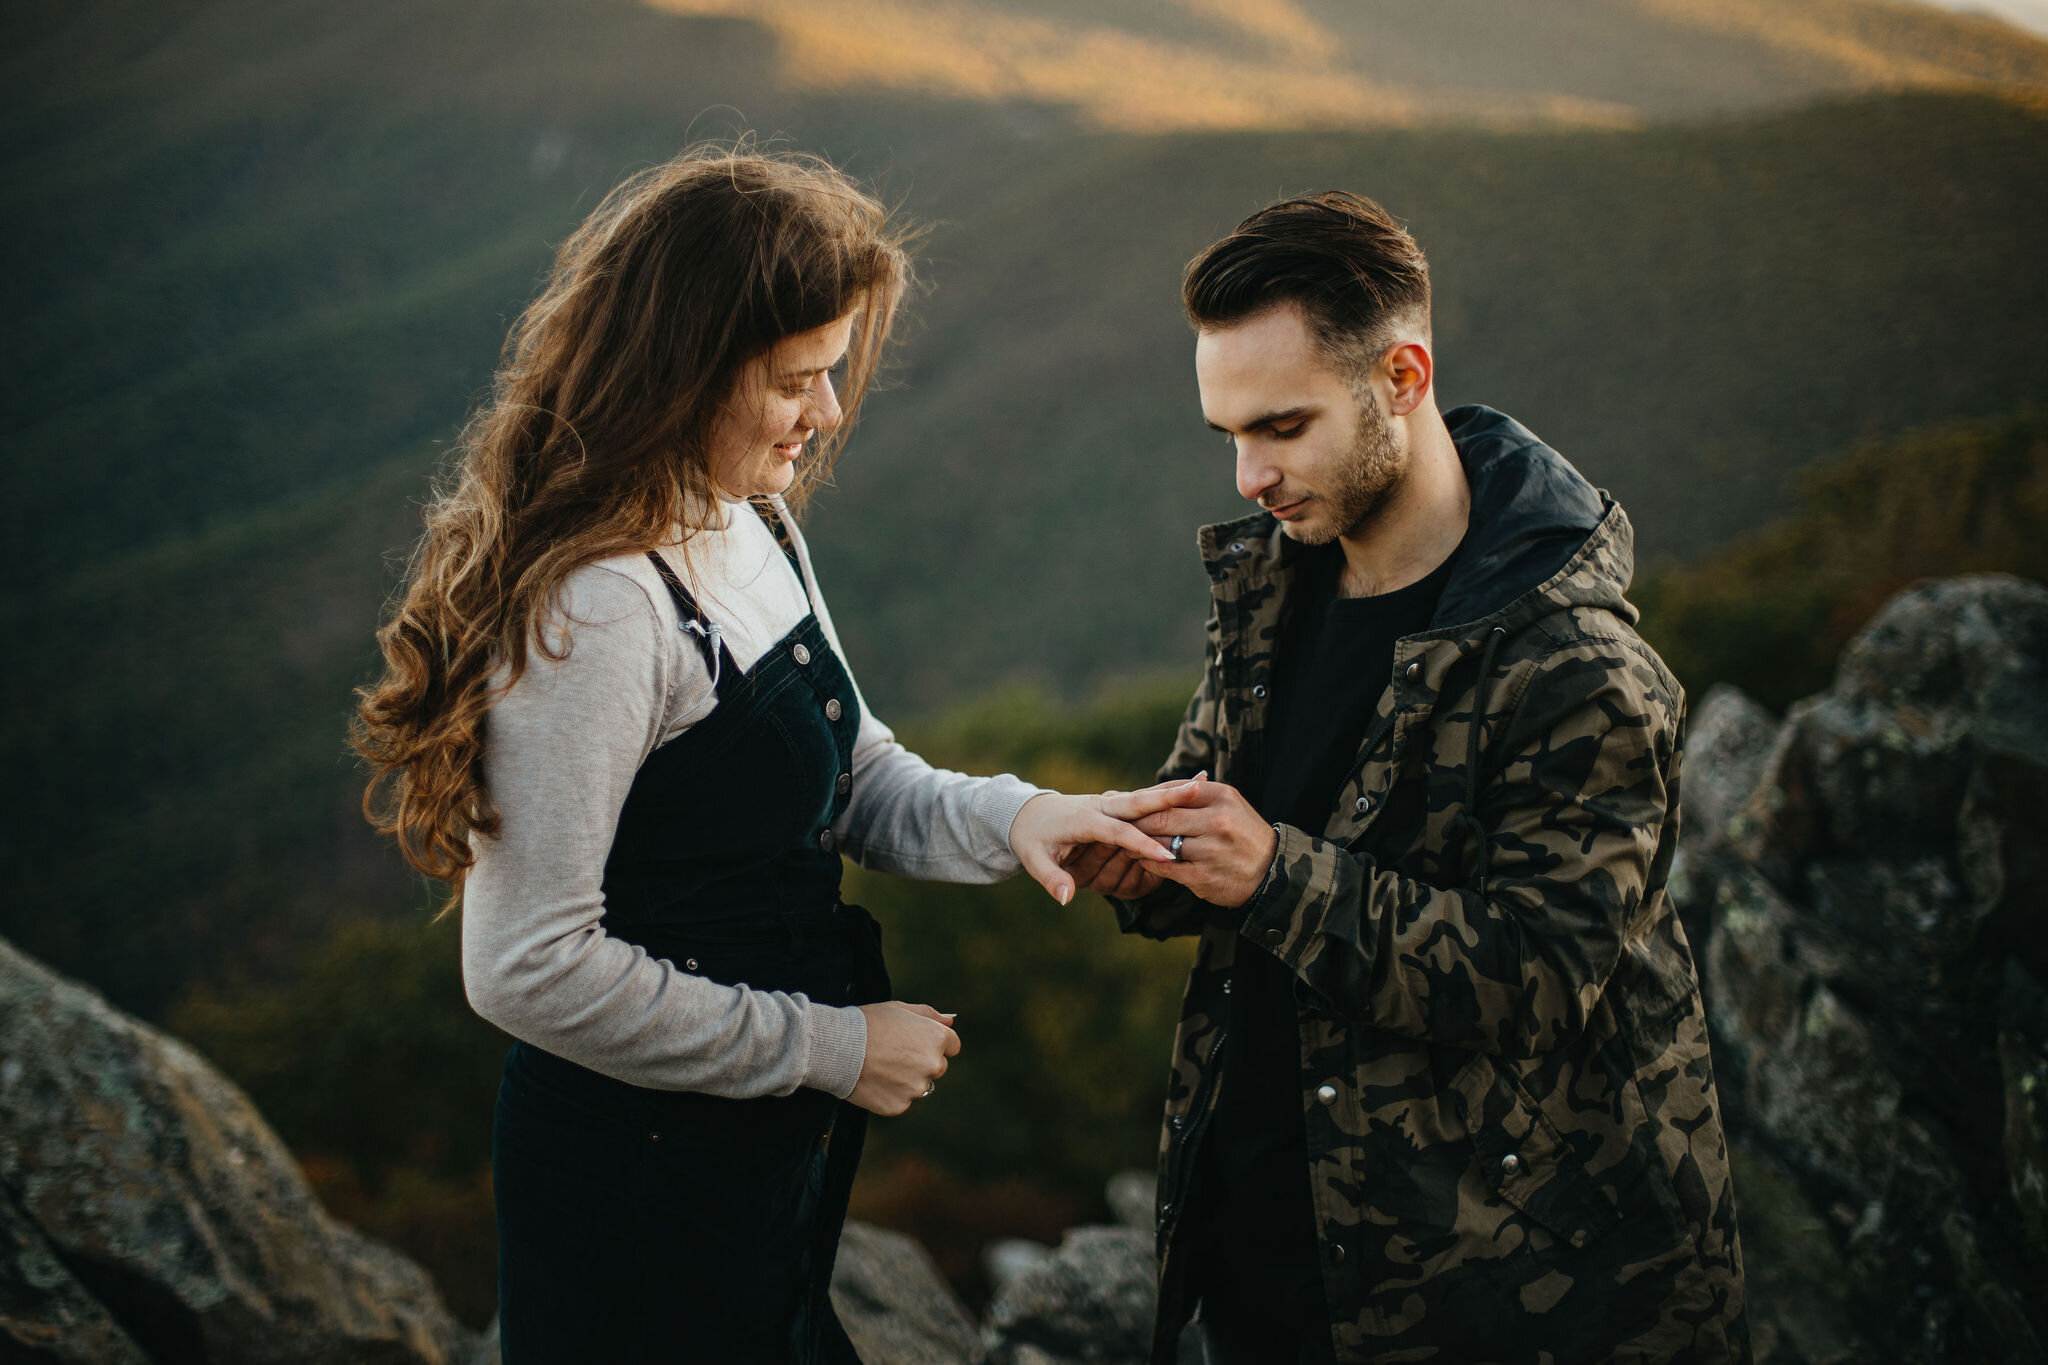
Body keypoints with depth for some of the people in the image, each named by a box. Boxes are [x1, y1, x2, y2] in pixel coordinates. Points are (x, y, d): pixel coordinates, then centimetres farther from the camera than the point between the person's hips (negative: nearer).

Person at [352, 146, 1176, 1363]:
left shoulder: (751, 524, 2)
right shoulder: (595, 609, -27)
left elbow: (849, 775, 10)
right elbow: (532, 969, -27)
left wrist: (1004, 818, -11)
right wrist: (831, 1048, -20)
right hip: (644, 1181, -9)